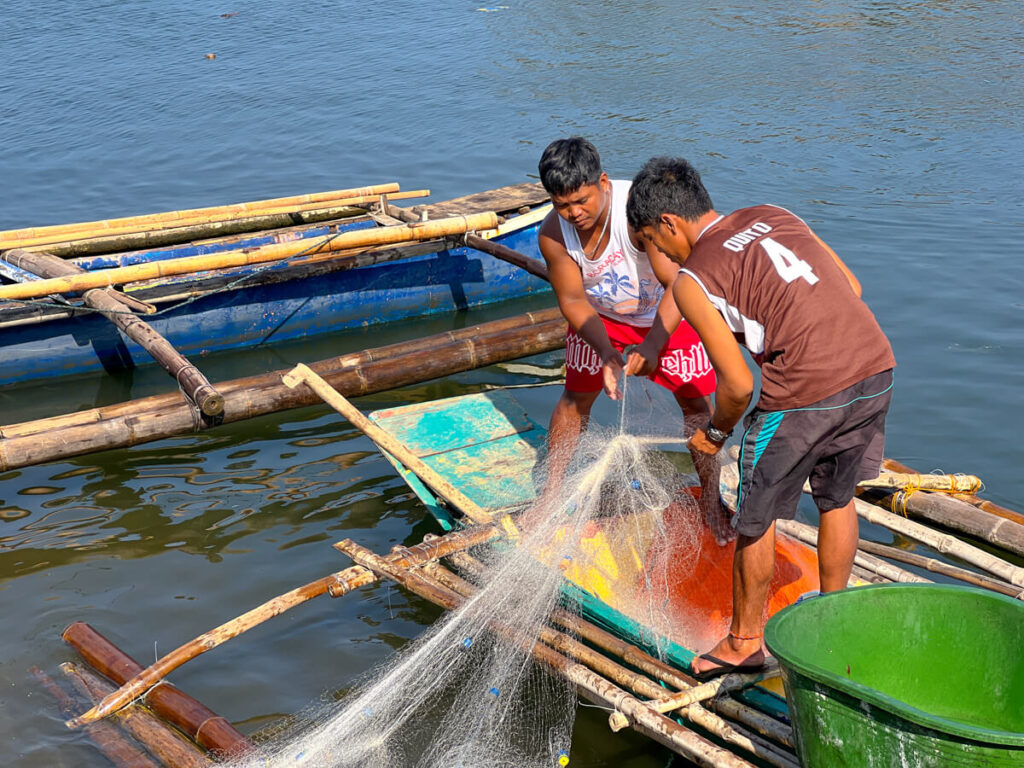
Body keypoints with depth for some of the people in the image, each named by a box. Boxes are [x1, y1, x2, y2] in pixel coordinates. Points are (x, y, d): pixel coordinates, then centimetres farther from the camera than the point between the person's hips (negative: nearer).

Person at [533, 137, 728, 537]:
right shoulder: (552, 234, -26)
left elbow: (678, 284, -38)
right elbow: (573, 301, -16)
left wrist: (652, 344, -49)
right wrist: (606, 354, -30)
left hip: (666, 311, -3)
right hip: (600, 315, 3)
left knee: (695, 402, -1)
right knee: (576, 398, 7)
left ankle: (711, 500, 17)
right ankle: (551, 492, 25)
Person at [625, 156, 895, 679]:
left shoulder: (693, 279, -3)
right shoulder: (773, 216, 16)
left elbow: (738, 385, -5)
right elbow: (852, 287, 18)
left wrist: (714, 433, 14)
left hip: (805, 395, -7)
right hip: (876, 367, 7)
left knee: (756, 519, 14)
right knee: (837, 498, 27)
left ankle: (744, 642, 30)